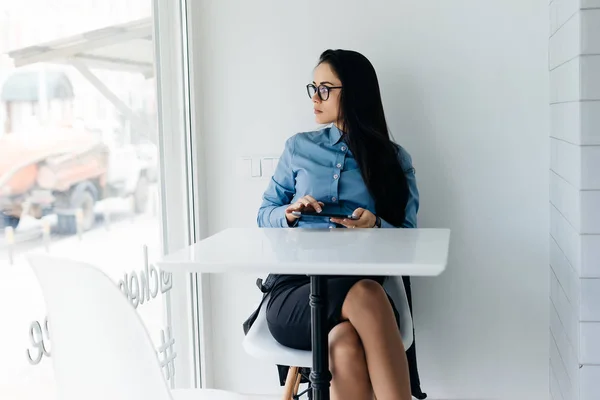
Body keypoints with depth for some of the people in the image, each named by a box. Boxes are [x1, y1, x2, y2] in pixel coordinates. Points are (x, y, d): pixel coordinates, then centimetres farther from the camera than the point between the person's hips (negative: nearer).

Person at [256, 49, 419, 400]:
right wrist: (290, 214, -4)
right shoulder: (298, 148, 15)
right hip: (295, 290, 0)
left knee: (346, 347, -39)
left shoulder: (395, 160, 12)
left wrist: (376, 227, -15)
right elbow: (264, 216, 19)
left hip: (360, 287, 0)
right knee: (366, 295, -37)